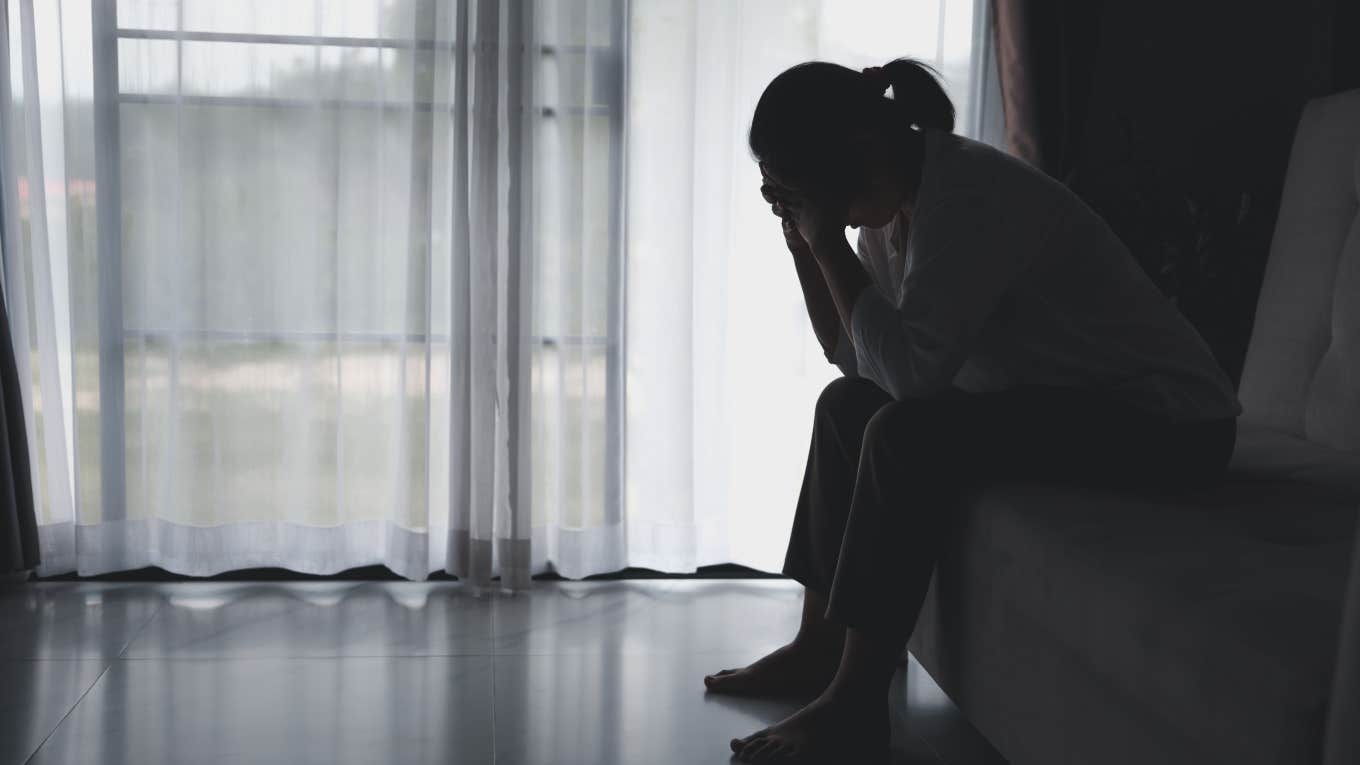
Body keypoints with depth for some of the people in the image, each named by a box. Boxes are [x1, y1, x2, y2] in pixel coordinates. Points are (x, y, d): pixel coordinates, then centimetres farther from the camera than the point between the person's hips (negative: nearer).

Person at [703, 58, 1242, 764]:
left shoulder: (971, 196, -25)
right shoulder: (892, 207, 3)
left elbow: (910, 368, -32)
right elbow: (854, 358, 8)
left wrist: (828, 243, -24)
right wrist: (803, 247, -4)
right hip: (1061, 400, 10)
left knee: (909, 434, -27)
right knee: (847, 406, 8)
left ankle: (854, 703, -17)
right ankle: (819, 645, 11)